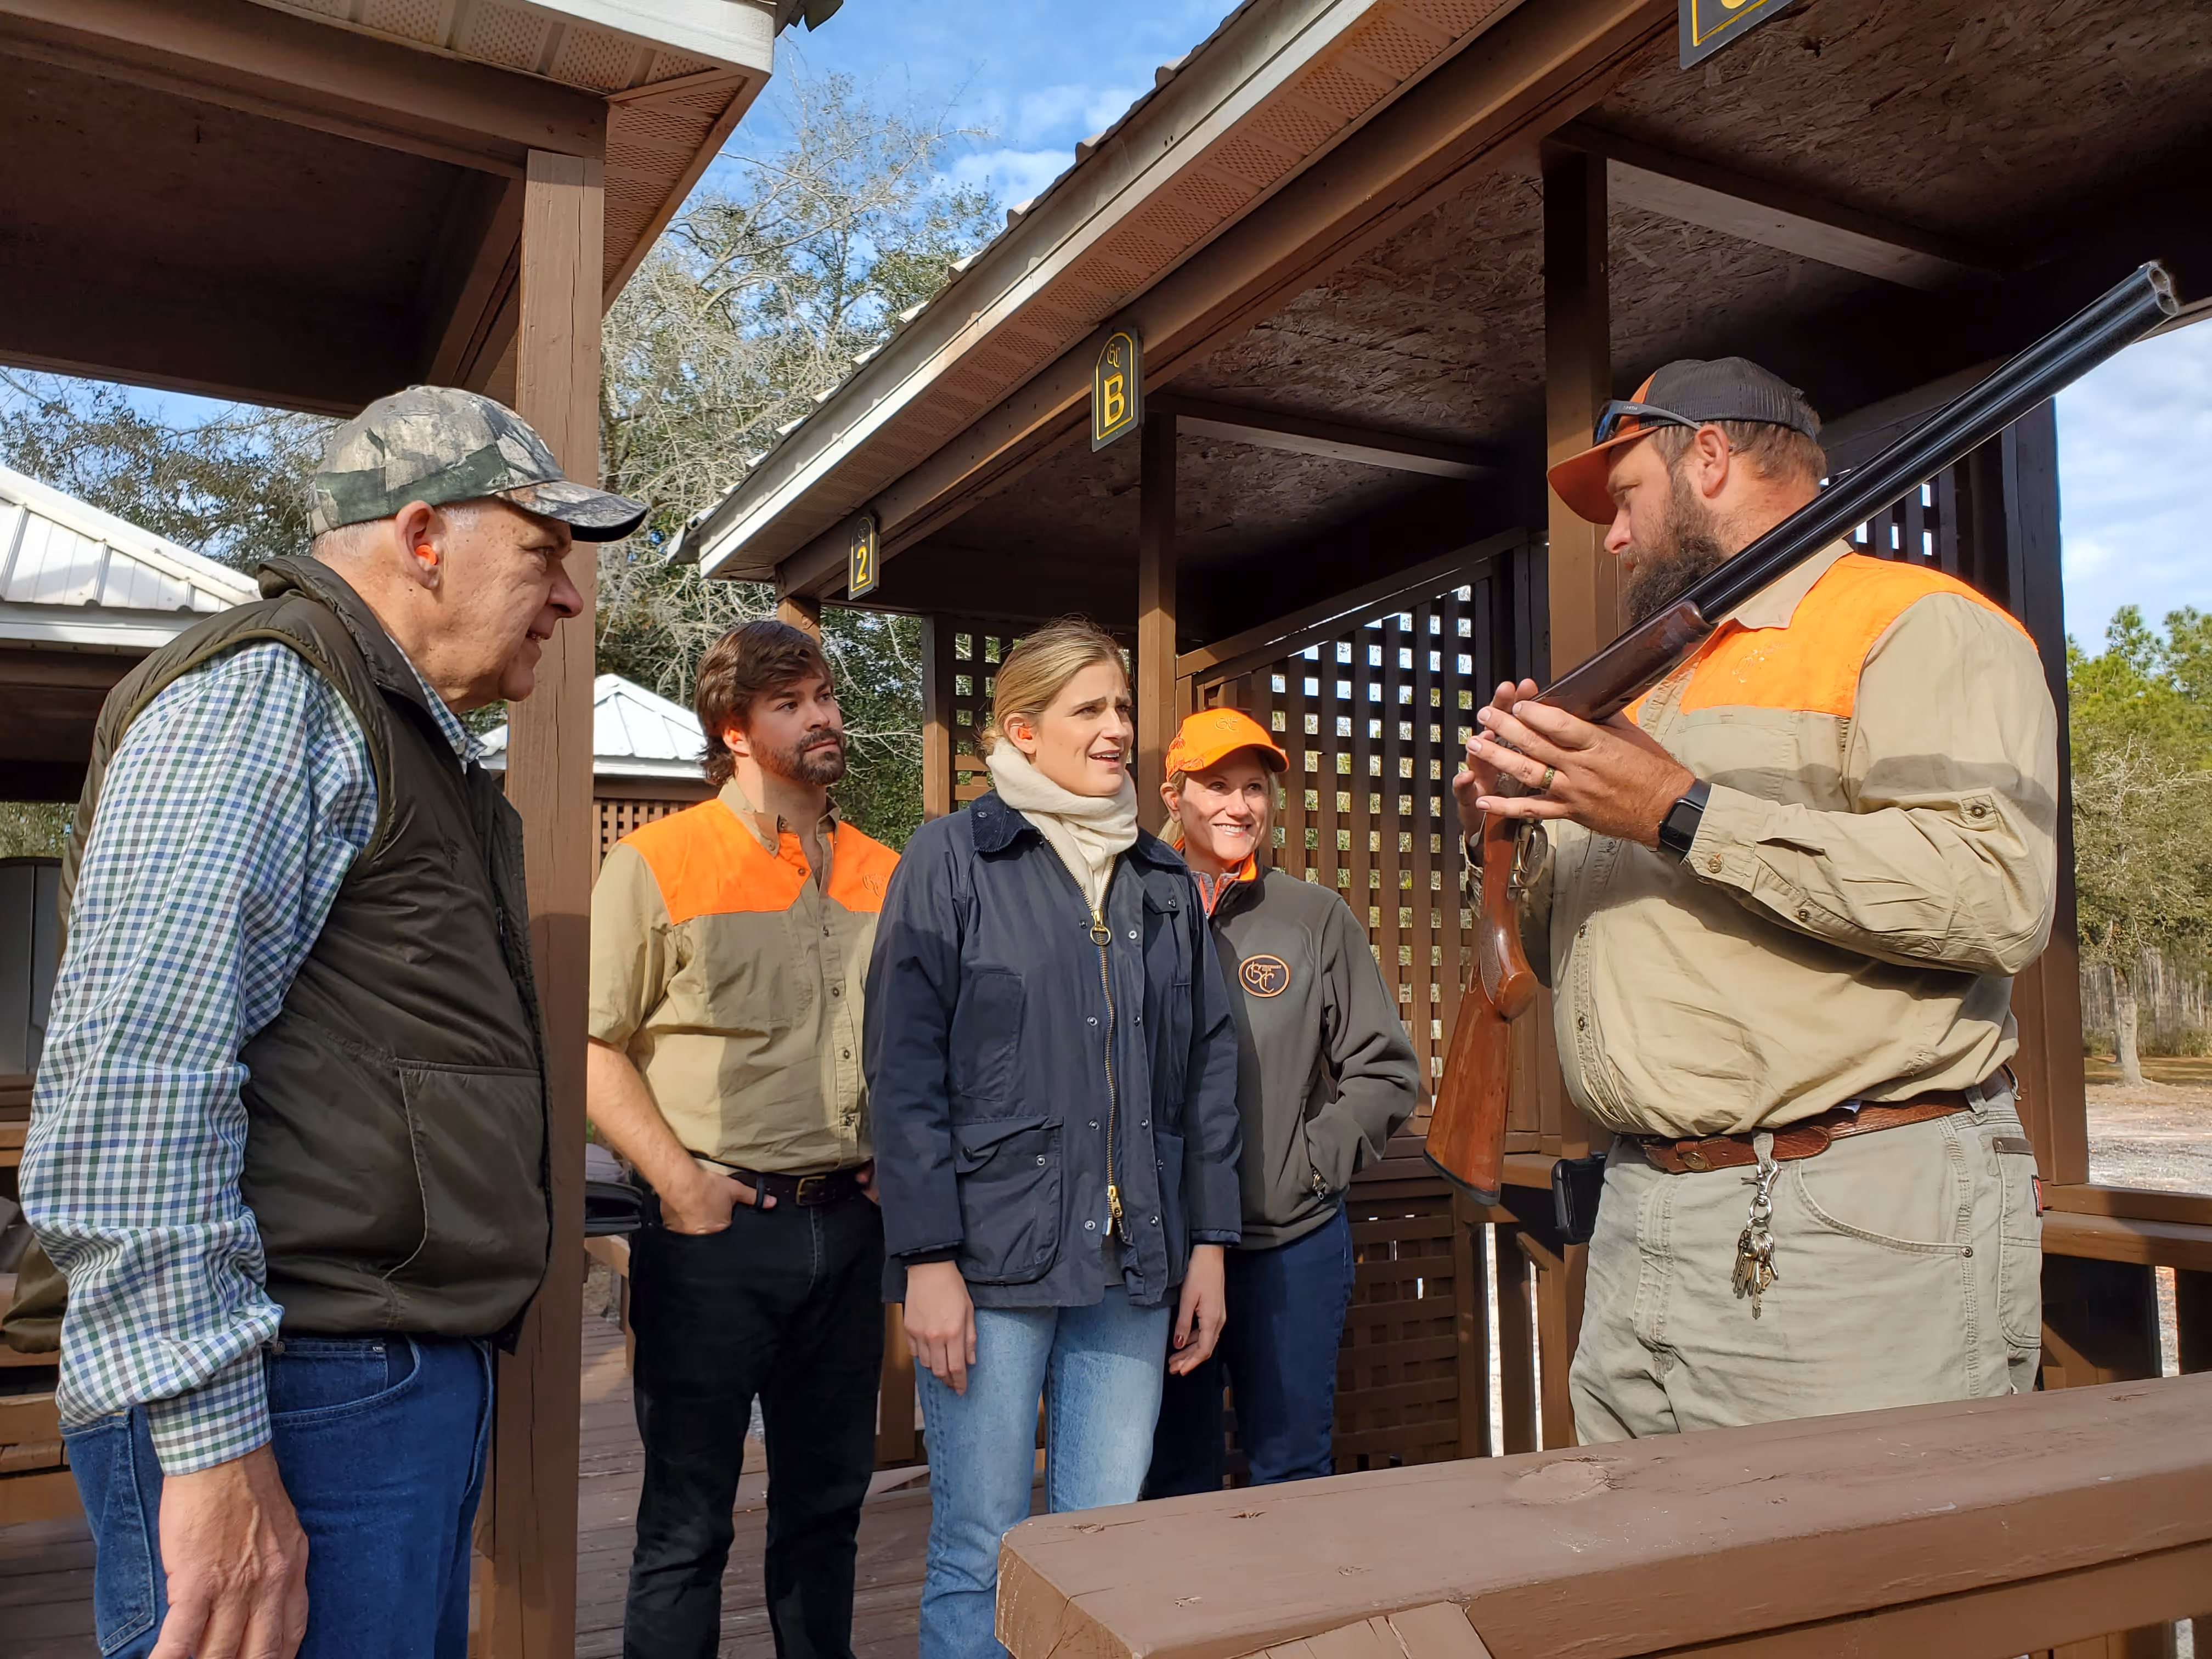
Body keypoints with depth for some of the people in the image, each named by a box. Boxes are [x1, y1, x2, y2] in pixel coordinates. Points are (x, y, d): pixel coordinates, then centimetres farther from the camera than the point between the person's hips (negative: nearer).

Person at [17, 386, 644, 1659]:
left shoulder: (416, 745, 20)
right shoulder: (266, 692, -11)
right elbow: (134, 1076, -23)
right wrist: (210, 1446, -24)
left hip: (419, 1389, 10)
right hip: (299, 1404, -10)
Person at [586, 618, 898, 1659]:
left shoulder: (882, 874, 9)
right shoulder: (656, 863, -4)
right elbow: (591, 1047, -7)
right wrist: (679, 1180, -14)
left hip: (850, 1224, 5)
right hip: (716, 1230, -4)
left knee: (829, 1496, 18)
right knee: (688, 1517, 7)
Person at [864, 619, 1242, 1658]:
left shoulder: (1164, 883, 14)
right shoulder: (951, 860, -1)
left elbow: (1208, 1066, 14)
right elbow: (905, 1072, -6)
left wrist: (1208, 1242, 9)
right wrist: (928, 1258, -12)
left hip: (1133, 1266, 4)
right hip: (994, 1258, -4)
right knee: (982, 1553, 4)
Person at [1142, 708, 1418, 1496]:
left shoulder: (1317, 916, 2)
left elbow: (1386, 1070, 4)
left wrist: (1313, 1162, -5)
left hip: (1292, 1243, 0)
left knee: (1292, 1466, 12)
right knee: (1174, 1470, 13)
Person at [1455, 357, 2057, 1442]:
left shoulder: (1917, 626, -3)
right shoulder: (1660, 682, 23)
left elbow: (1995, 895, -21)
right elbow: (1579, 941, 27)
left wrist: (1682, 815, -19)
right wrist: (1514, 832, 6)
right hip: (1641, 1222, 8)